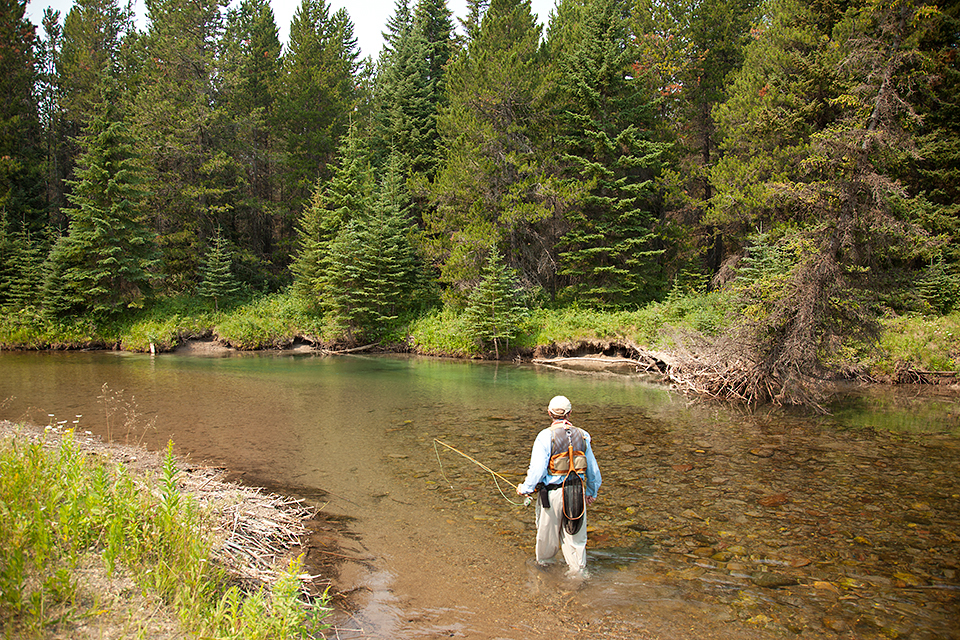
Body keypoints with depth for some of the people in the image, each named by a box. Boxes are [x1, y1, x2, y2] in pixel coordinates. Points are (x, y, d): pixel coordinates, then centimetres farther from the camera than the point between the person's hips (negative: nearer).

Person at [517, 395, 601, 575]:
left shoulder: (545, 436, -12)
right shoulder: (582, 435, 3)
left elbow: (537, 469, -15)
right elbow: (593, 469, 11)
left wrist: (525, 488, 0)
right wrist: (592, 492, 24)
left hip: (552, 494, -3)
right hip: (577, 493, 3)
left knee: (547, 534, 15)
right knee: (575, 537, 12)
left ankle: (543, 566, 34)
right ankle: (576, 571, 16)